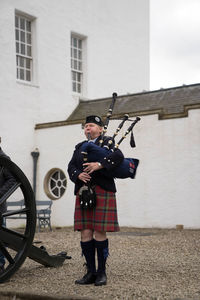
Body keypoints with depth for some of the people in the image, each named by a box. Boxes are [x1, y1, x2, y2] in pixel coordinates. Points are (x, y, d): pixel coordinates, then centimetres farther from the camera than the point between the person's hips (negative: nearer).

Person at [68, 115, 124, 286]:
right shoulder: (80, 147, 22)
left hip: (102, 192, -4)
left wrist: (99, 165, -22)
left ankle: (102, 272, 7)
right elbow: (71, 166, 11)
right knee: (85, 233, 1)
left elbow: (118, 156, -11)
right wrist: (78, 175, -10)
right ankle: (91, 272, 9)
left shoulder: (107, 142, 7)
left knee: (100, 233, -4)